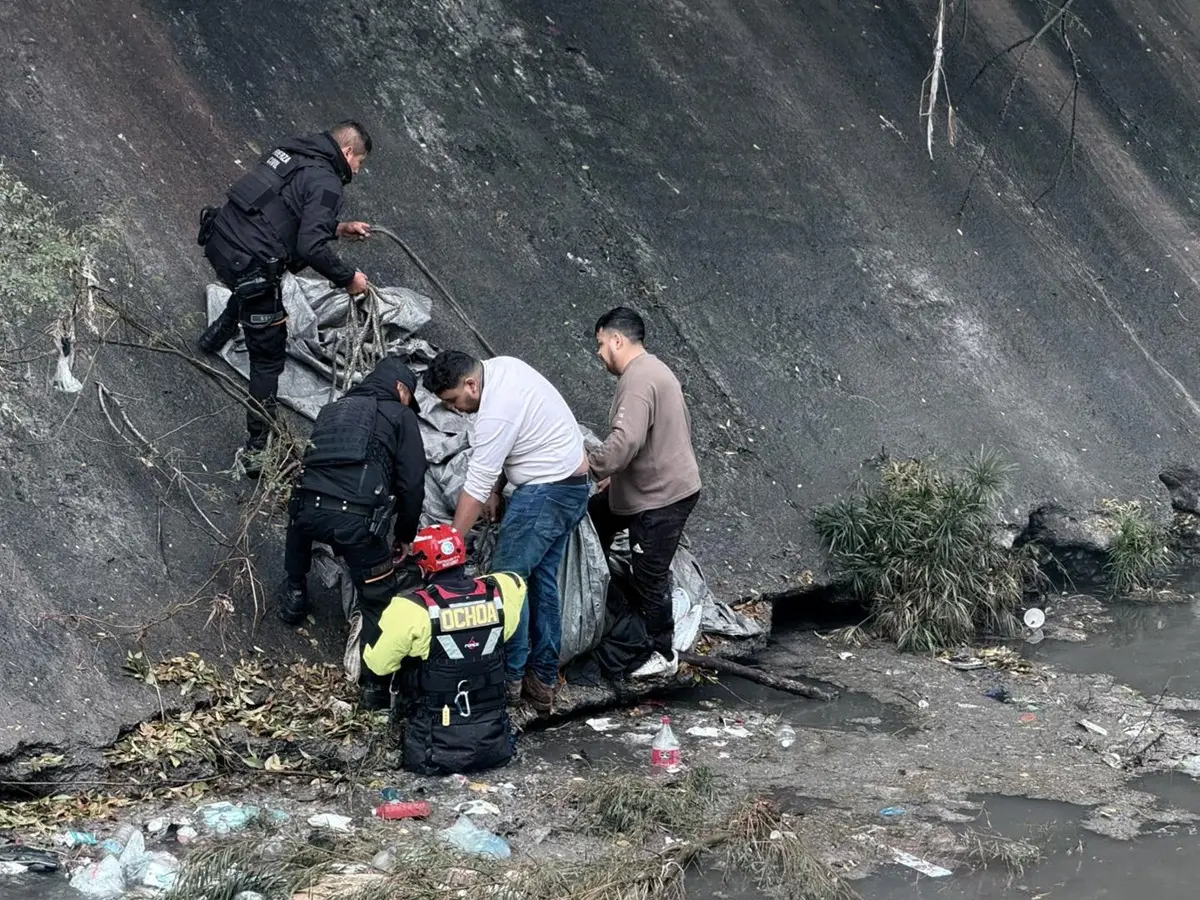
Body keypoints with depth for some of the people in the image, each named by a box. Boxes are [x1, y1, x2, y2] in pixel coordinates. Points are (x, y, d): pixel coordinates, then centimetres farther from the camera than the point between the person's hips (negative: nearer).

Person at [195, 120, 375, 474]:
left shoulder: (292, 152, 15)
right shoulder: (326, 184, -12)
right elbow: (312, 248, -21)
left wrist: (339, 228, 27)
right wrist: (348, 278, -7)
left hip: (218, 241, 9)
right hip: (250, 265, -9)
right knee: (269, 356, 1)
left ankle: (217, 335, 64)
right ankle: (257, 450, 2)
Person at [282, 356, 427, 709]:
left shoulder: (333, 410, 29)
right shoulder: (400, 416, 13)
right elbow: (412, 484, 7)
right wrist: (405, 535, 20)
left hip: (309, 507, 5)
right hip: (358, 518, -5)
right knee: (378, 602, 9)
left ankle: (294, 598, 49)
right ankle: (375, 687, 7)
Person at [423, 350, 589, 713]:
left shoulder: (496, 413, -26)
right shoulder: (502, 365, 2)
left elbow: (474, 489, -23)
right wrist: (496, 488, 10)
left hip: (545, 491, -10)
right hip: (574, 484, 10)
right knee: (543, 580, 13)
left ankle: (510, 676, 0)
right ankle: (543, 680, 18)